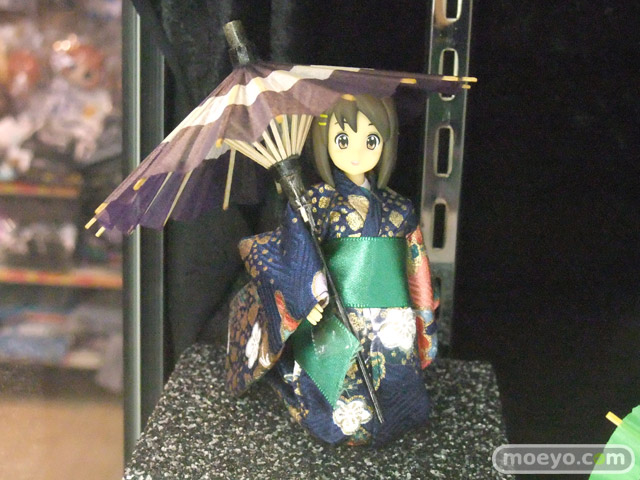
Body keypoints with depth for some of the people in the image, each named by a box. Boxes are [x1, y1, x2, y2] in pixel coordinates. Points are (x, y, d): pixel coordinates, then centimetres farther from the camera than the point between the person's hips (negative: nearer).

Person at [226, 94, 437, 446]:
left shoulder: (399, 209, 7)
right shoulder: (319, 202, -5)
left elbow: (416, 270, 14)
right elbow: (292, 253, -13)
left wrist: (421, 326, 16)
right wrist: (307, 298, -25)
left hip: (393, 329, 4)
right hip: (339, 325, -4)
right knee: (348, 415, -6)